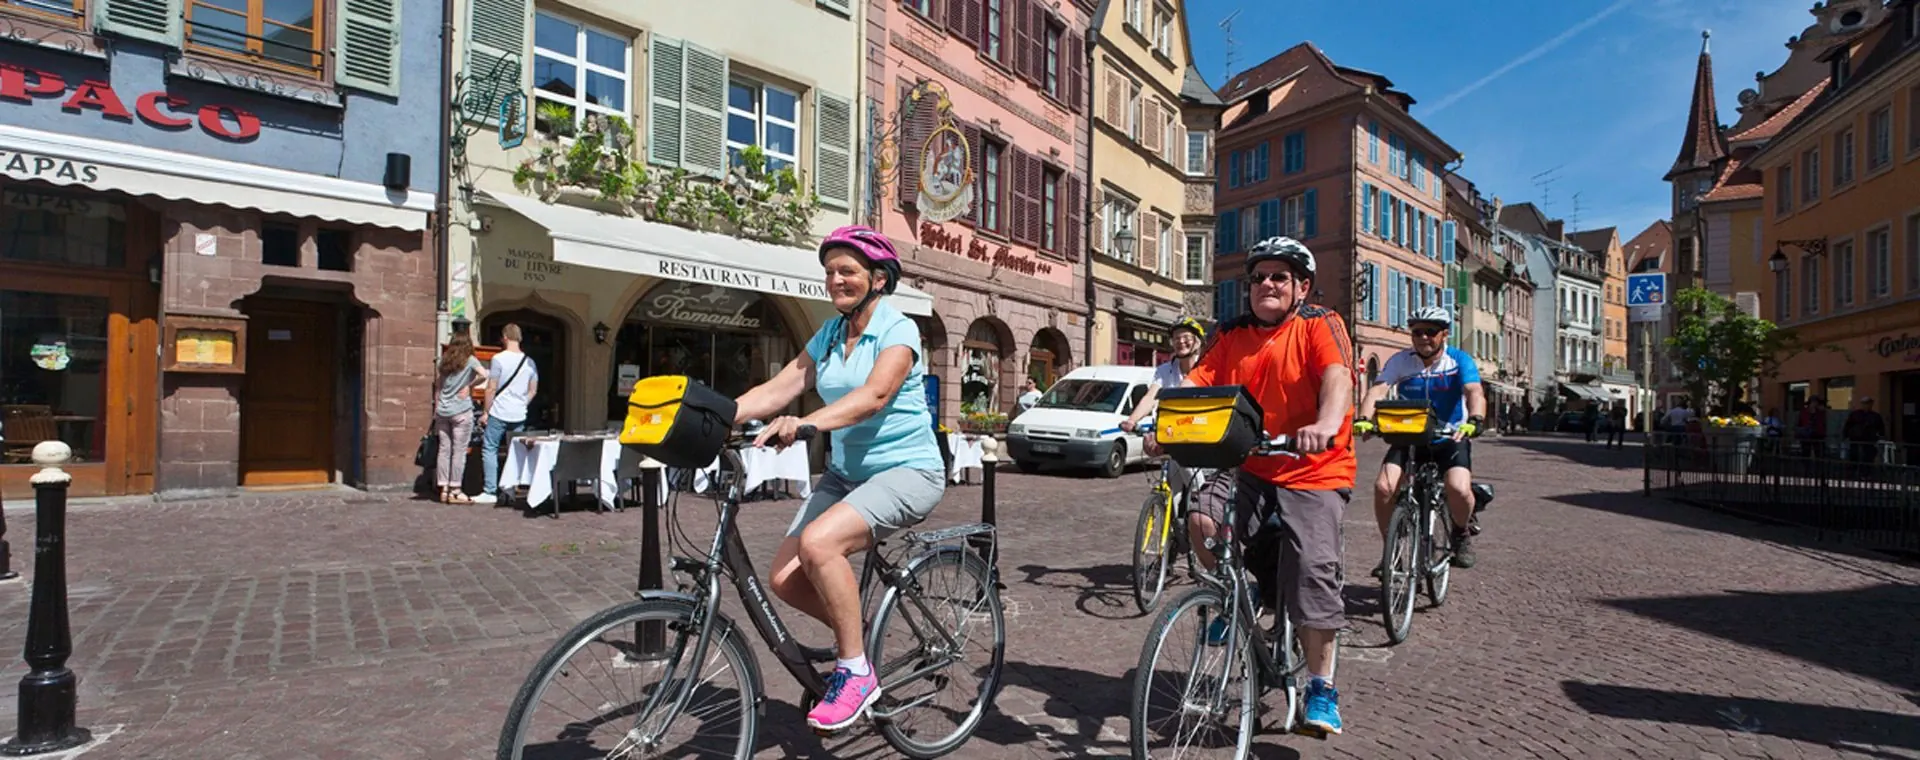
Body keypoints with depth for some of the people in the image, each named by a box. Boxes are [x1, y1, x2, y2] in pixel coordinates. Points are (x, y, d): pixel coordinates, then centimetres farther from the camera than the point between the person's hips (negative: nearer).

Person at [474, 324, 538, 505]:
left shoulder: (499, 358, -8)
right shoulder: (529, 362, 7)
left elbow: (491, 388, -7)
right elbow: (533, 391, 11)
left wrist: (486, 412, 0)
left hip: (499, 414, -5)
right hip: (519, 416, 5)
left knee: (489, 450, 3)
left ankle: (490, 492, 1)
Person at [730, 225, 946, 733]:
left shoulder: (898, 330, -11)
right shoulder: (829, 335, 9)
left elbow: (874, 395, -29)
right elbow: (775, 390, -1)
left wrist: (804, 424, -45)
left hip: (906, 470, -7)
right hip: (846, 472, 7)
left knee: (819, 542, -30)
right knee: (784, 577, -9)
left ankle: (856, 671, -12)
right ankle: (854, 632, 19)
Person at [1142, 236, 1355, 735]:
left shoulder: (1319, 325, -4)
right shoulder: (1234, 336, 8)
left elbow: (1338, 376, -23)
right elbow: (1196, 382, -3)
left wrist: (1327, 423, -43)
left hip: (1314, 473, -4)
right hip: (1250, 467, 4)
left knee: (1313, 571, -13)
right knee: (1202, 519, -22)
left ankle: (1321, 687, 6)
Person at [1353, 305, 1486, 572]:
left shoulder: (1460, 360, -6)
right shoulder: (1400, 361, -4)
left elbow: (1475, 392, -22)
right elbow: (1378, 390, -19)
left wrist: (1475, 420, -44)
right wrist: (1363, 419, -38)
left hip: (1450, 439, -1)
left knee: (1459, 489, -27)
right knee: (1383, 487, -20)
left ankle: (1462, 533, 9)